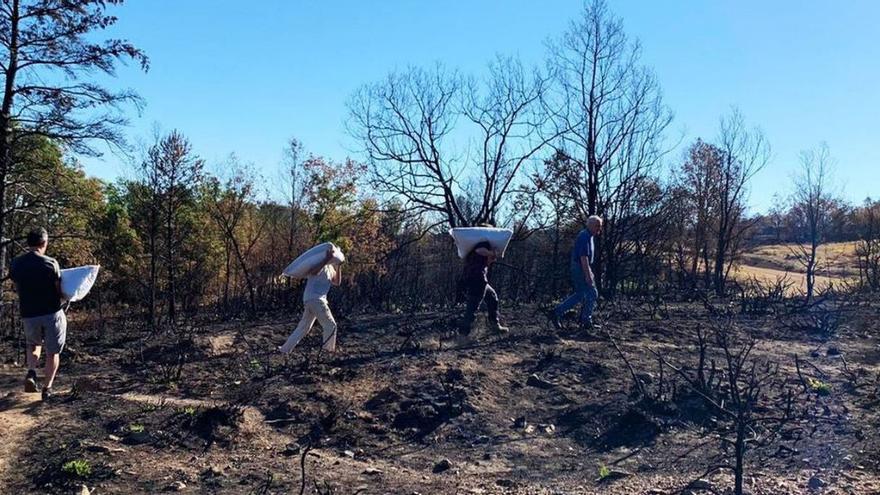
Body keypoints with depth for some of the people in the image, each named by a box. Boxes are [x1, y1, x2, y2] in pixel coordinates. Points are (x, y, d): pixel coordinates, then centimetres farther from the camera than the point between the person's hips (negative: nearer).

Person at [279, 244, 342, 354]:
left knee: (303, 327, 12)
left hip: (310, 300, 9)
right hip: (315, 299, -9)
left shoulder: (330, 268, 18)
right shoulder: (319, 263, -10)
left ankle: (285, 348, 13)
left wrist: (338, 267, 8)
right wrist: (326, 259, -31)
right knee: (331, 325, -1)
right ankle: (329, 348, 10)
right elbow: (314, 272, -31)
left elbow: (337, 282, 19)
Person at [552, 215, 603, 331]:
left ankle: (558, 312, 10)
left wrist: (589, 272, 24)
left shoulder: (587, 236, 16)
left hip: (580, 268, 10)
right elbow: (584, 257, -24)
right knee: (592, 294, -3)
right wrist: (588, 275, -26)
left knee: (580, 295, 13)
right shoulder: (585, 237, -17)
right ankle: (586, 322, 5)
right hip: (581, 269, -10)